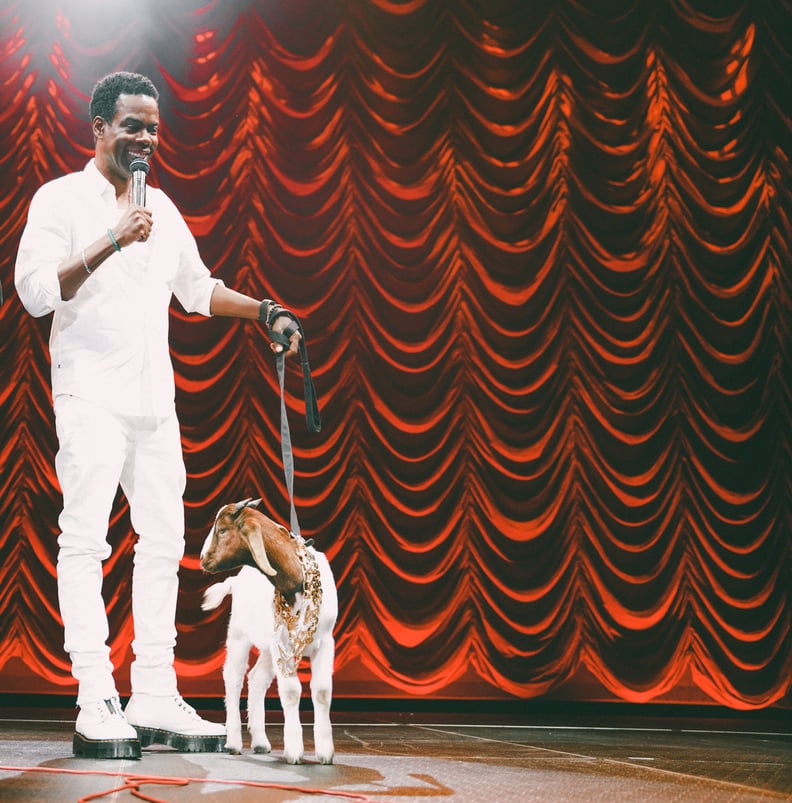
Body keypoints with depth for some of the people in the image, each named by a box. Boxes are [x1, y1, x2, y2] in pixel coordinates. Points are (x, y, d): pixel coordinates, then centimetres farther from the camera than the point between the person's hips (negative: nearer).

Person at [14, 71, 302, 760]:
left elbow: (197, 288, 27)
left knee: (164, 540, 3)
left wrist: (266, 311, 18)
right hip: (91, 394, -7)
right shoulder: (61, 199, 0)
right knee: (86, 540, -9)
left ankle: (155, 700, 6)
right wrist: (112, 242, -18)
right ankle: (96, 707, -9)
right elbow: (36, 290, -12)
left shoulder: (162, 208, 19)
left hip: (155, 398, 7)